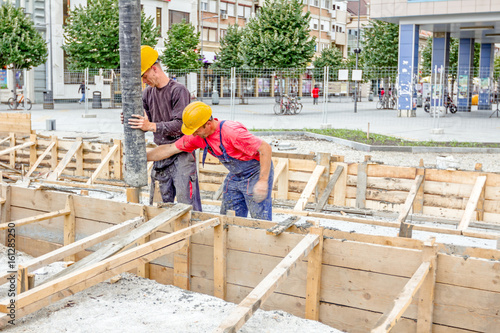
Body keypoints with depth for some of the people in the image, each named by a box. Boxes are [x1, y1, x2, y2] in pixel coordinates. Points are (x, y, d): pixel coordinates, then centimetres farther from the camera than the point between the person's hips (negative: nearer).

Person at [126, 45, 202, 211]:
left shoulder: (178, 90, -11)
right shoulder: (148, 93, 10)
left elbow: (180, 125, -18)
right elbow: (146, 122, 13)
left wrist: (151, 126, -26)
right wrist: (130, 121, -8)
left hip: (181, 154, -6)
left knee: (186, 202, -7)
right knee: (162, 200, 9)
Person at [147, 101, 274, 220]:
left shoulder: (232, 131, -31)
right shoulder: (197, 136, -7)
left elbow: (265, 148, -30)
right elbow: (169, 149, 3)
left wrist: (263, 181, -32)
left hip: (255, 174, -8)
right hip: (235, 176, 8)